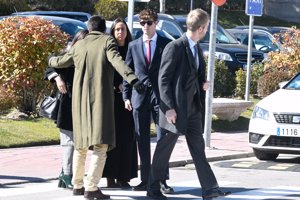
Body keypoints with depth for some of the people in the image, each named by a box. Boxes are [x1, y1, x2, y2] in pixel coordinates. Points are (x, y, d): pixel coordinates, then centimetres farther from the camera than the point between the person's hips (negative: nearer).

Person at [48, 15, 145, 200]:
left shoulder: (79, 45, 14)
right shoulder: (107, 41, -1)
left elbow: (62, 62, 30)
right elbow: (116, 60, -19)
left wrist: (51, 60, 52)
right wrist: (133, 79, -31)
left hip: (80, 98, 6)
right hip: (100, 97, -6)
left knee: (81, 144, 18)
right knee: (101, 144, -8)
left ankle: (77, 185, 24)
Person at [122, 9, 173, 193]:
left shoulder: (166, 44, 2)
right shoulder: (133, 46, 9)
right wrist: (126, 96, 4)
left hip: (161, 97, -2)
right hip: (139, 98, 3)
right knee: (142, 141, 5)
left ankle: (163, 180, 0)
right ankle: (145, 180, 11)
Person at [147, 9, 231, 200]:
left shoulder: (197, 48, 11)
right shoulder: (174, 48, -14)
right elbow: (163, 79, -15)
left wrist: (204, 84, 1)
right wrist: (168, 108, -18)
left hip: (193, 106, 8)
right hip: (176, 107, -8)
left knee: (198, 148, 7)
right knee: (164, 148, 2)